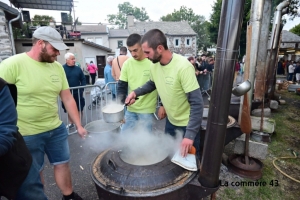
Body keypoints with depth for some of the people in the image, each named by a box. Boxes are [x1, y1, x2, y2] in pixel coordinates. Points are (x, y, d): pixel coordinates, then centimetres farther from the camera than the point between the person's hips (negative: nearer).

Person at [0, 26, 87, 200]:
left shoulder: (58, 67, 0)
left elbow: (68, 98, 3)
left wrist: (79, 125, 4)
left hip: (56, 129, 5)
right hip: (27, 134, -4)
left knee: (63, 164, 18)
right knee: (31, 177, 15)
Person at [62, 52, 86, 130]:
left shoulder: (78, 69, 3)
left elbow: (83, 79, 5)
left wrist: (82, 89, -4)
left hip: (78, 93, 1)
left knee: (79, 109, 7)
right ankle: (71, 123, 32)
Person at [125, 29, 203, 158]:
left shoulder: (183, 67, -29)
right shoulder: (154, 66, -8)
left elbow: (197, 103, -29)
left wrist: (190, 134, -33)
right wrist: (136, 92, -4)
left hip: (187, 124, -6)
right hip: (170, 121, 6)